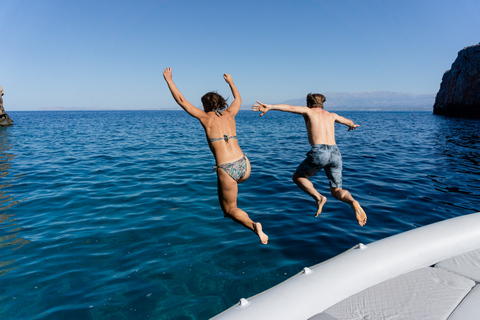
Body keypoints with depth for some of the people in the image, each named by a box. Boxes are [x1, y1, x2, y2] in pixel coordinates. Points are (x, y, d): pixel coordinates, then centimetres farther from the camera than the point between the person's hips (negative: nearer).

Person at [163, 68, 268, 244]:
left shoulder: (206, 117, 1)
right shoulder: (229, 114, 11)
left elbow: (181, 100, 8)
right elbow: (238, 99, 34)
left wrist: (169, 80, 19)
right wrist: (231, 82, 49)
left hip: (226, 170, -5)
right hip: (244, 167, 5)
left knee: (230, 209, 11)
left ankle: (254, 226, -11)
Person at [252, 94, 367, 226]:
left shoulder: (308, 111, 15)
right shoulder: (331, 115, 28)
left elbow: (290, 108, -4)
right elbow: (349, 122, 47)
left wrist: (269, 107, -14)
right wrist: (352, 125, 71)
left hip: (319, 152, -5)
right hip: (336, 152, 5)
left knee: (297, 177, 20)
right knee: (336, 191, 17)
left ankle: (318, 197, -2)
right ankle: (353, 202, -16)